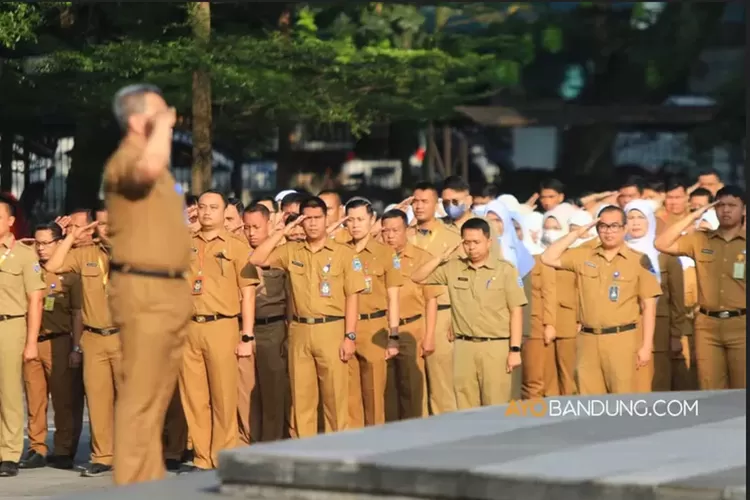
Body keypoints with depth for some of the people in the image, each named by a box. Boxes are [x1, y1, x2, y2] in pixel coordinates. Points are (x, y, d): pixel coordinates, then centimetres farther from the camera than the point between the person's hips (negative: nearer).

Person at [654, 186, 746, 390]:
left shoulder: (745, 242, 3)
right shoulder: (700, 240, 9)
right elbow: (661, 244, -1)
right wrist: (692, 217, -3)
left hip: (741, 324, -2)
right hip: (707, 325, 2)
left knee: (743, 392, -1)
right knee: (711, 392, 6)